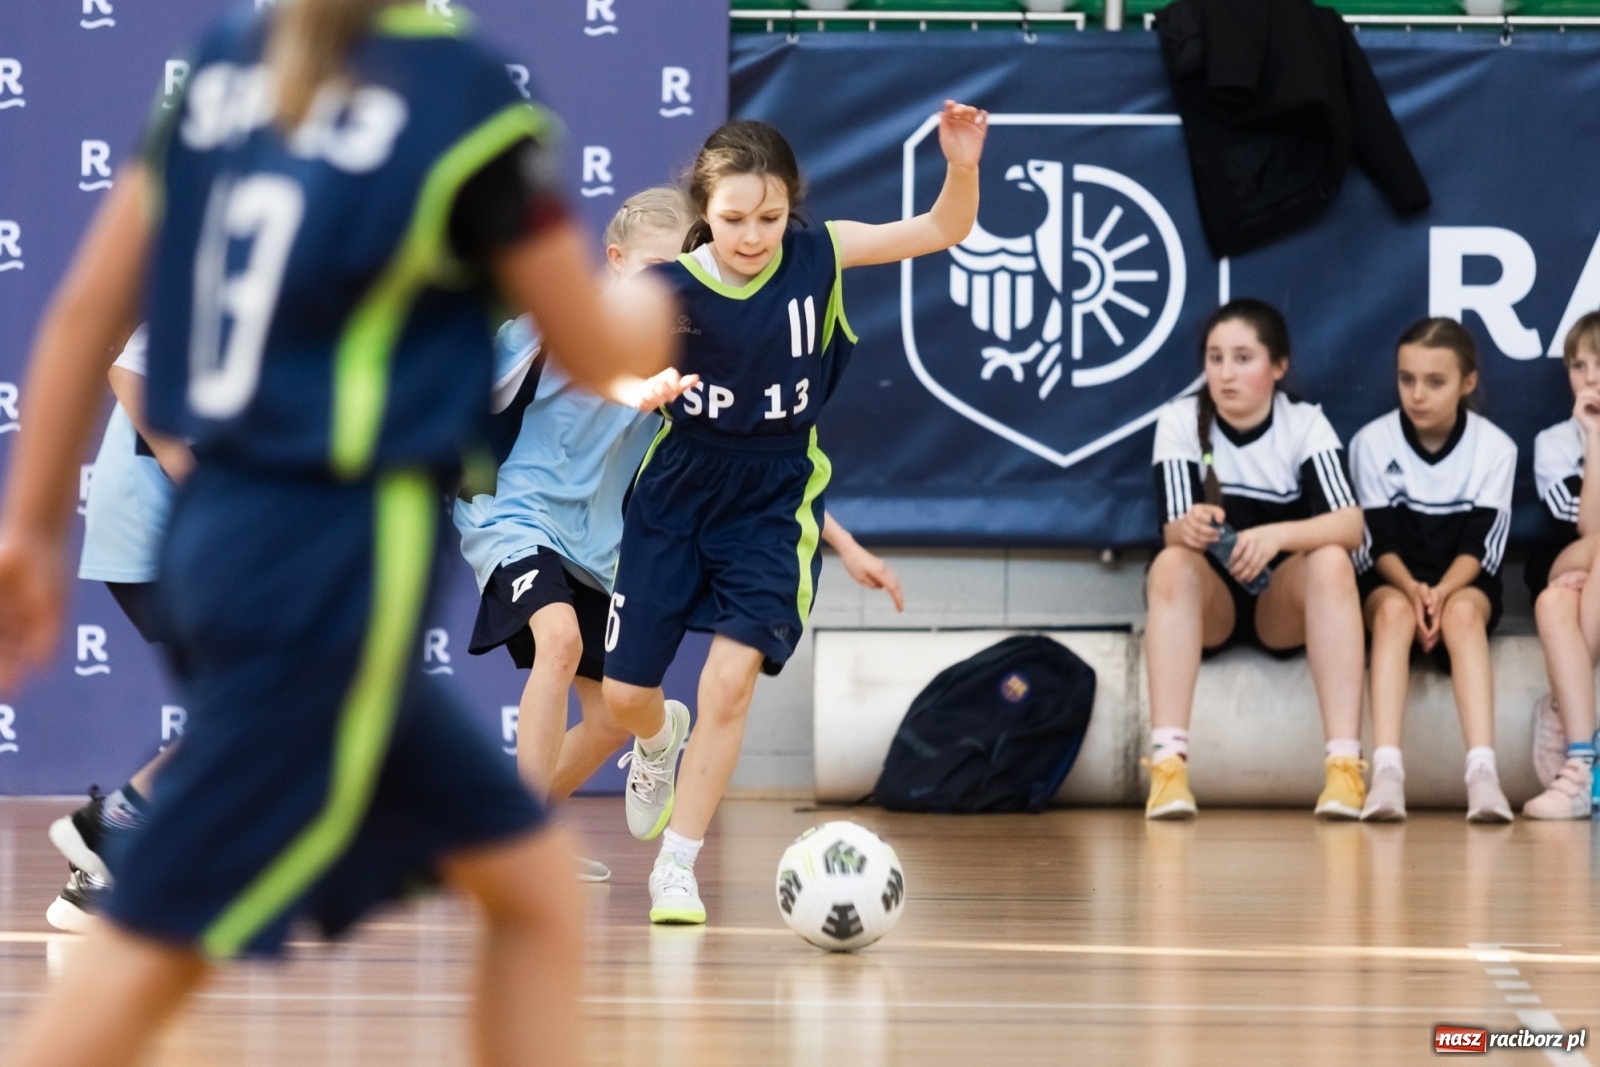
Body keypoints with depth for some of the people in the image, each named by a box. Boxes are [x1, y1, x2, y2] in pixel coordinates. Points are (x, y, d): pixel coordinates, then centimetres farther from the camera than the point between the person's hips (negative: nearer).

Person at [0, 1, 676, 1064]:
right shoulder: (468, 93, -10)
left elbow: (87, 307, 9)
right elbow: (601, 350, -2)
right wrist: (667, 302, 21)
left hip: (218, 528, 7)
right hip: (339, 560, -7)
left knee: (532, 878, 14)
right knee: (154, 949, -5)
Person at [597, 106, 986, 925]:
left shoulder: (816, 257, -13)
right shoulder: (667, 290, -19)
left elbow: (942, 231, -7)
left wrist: (962, 165, -26)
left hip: (772, 501, 0)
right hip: (676, 495, 0)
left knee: (730, 679, -14)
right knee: (625, 692, 6)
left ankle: (677, 866, -1)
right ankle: (660, 740, 45)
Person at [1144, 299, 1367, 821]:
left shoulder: (1305, 424, -8)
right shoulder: (1180, 421, -7)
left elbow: (1349, 525, -23)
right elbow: (1173, 530, -19)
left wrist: (1276, 535, -42)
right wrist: (1188, 528, -44)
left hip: (1285, 602, 0)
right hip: (1208, 604, 0)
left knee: (1332, 562, -31)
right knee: (1171, 563, -33)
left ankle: (1344, 764, -39)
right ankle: (1167, 763, -42)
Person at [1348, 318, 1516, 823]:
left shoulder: (1495, 448, -4)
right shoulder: (1373, 442, -5)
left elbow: (1477, 545, -10)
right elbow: (1381, 541, -8)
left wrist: (1441, 592, -29)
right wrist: (1413, 590, -29)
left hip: (1463, 582, 0)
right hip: (1391, 580, 0)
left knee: (1462, 613, -35)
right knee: (1394, 611, -35)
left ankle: (1482, 771, -51)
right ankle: (1386, 771, -52)